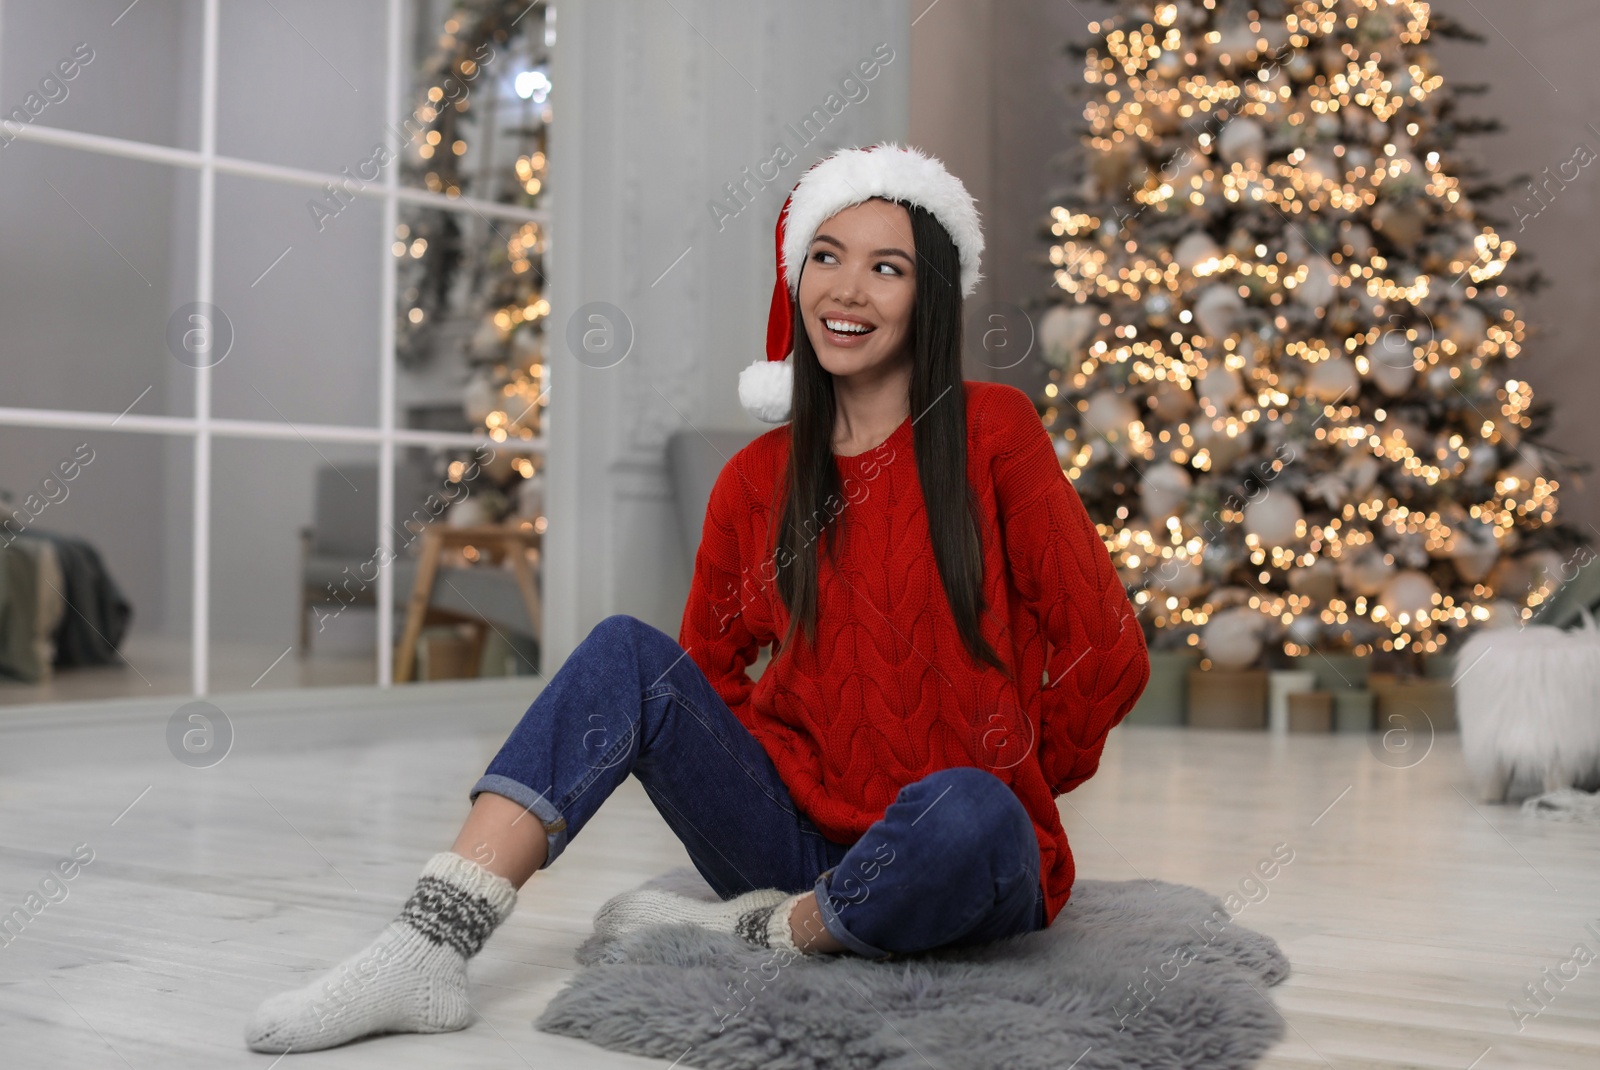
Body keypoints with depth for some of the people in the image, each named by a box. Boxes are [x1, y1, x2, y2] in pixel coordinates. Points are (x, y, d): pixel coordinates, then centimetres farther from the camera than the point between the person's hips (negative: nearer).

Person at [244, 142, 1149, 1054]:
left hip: (957, 872, -3)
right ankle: (428, 952, -25)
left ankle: (758, 934, -11)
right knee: (626, 651, -16)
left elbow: (1109, 652, -5)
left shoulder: (991, 432, -5)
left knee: (964, 817, -38)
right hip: (795, 830, 4)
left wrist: (1006, 780, 4)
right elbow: (707, 664, 19)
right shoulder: (758, 482, 6)